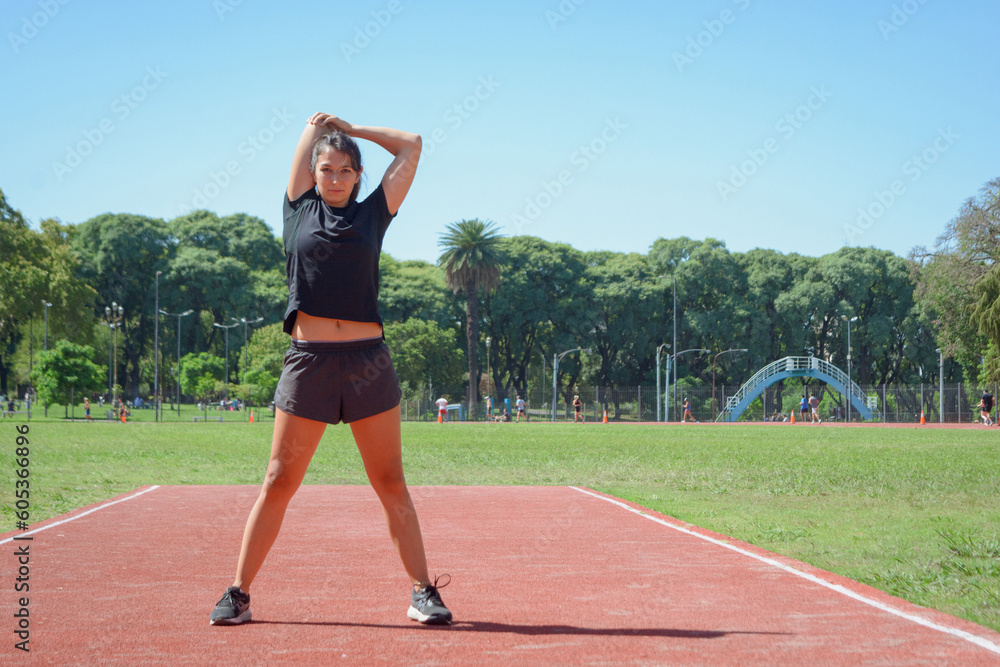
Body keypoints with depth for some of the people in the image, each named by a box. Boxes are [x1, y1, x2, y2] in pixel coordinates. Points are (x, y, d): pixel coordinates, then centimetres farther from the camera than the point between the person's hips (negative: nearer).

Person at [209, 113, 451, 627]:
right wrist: (318, 127, 35)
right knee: (279, 482, 1)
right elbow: (314, 129, 16)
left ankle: (423, 592, 5)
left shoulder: (372, 214, 12)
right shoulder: (299, 209, 10)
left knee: (391, 483, 2)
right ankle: (238, 593, 7)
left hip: (368, 359, 1)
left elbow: (411, 145, 17)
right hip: (308, 359, -1)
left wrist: (350, 128, 21)